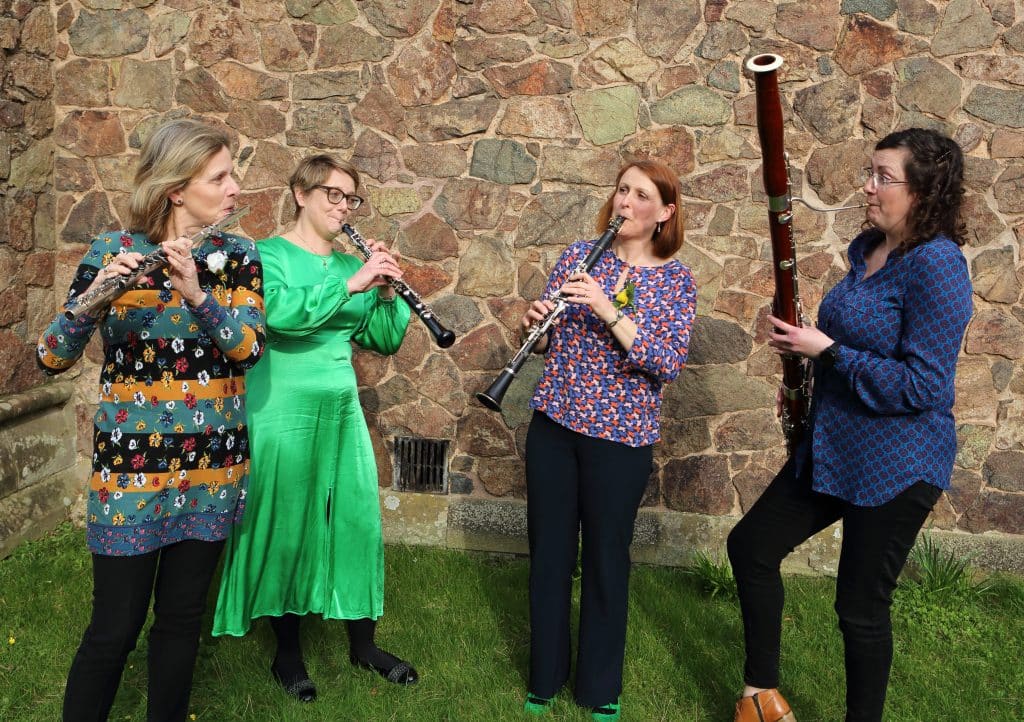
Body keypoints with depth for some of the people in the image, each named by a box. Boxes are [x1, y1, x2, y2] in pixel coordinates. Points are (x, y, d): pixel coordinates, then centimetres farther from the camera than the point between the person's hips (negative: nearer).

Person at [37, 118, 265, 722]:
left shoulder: (239, 256, 3)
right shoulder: (111, 251, -5)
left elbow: (249, 346, -11)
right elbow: (51, 358, -8)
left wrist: (196, 292, -27)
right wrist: (93, 298, -27)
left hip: (213, 463, 3)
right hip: (130, 462, -2)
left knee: (182, 619, 12)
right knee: (115, 628, 3)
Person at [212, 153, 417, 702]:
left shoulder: (351, 264, 9)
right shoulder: (269, 254, -6)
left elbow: (385, 340, 7)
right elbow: (279, 313, -27)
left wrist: (387, 291, -9)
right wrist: (352, 285, -30)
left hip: (343, 409, 5)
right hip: (283, 410, -5)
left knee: (358, 522, 9)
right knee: (286, 526, 5)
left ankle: (363, 644, 27)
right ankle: (287, 652, 24)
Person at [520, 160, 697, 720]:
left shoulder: (676, 279, -3)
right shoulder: (579, 254, 4)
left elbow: (668, 364, -16)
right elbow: (545, 341, 7)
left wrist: (607, 310, -26)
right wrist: (535, 323, -16)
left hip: (622, 437, -2)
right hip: (554, 425, 3)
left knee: (606, 559, 9)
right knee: (548, 552, 11)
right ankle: (545, 675, 30)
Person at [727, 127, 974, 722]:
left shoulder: (937, 265, -20)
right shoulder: (869, 248, 7)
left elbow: (922, 386, -24)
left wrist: (827, 350, -22)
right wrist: (807, 347, 5)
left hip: (895, 465, -9)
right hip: (833, 449, 9)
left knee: (862, 607, 5)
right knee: (751, 546, 12)